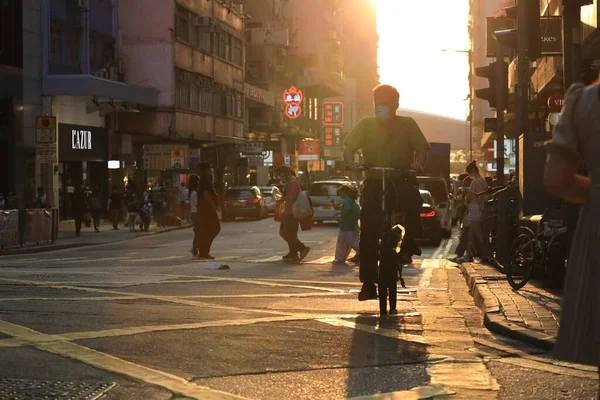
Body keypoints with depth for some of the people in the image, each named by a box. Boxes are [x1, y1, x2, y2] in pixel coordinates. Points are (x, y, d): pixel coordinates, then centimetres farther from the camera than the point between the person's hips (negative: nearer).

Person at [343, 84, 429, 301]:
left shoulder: (407, 124, 1)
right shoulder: (366, 124, 3)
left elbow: (422, 149, -4)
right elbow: (349, 148, -3)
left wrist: (419, 163, -27)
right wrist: (351, 163, -25)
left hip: (401, 181, -1)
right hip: (375, 183, 1)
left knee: (413, 198, -36)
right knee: (368, 234, -7)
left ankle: (409, 243, -14)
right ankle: (368, 283, 1)